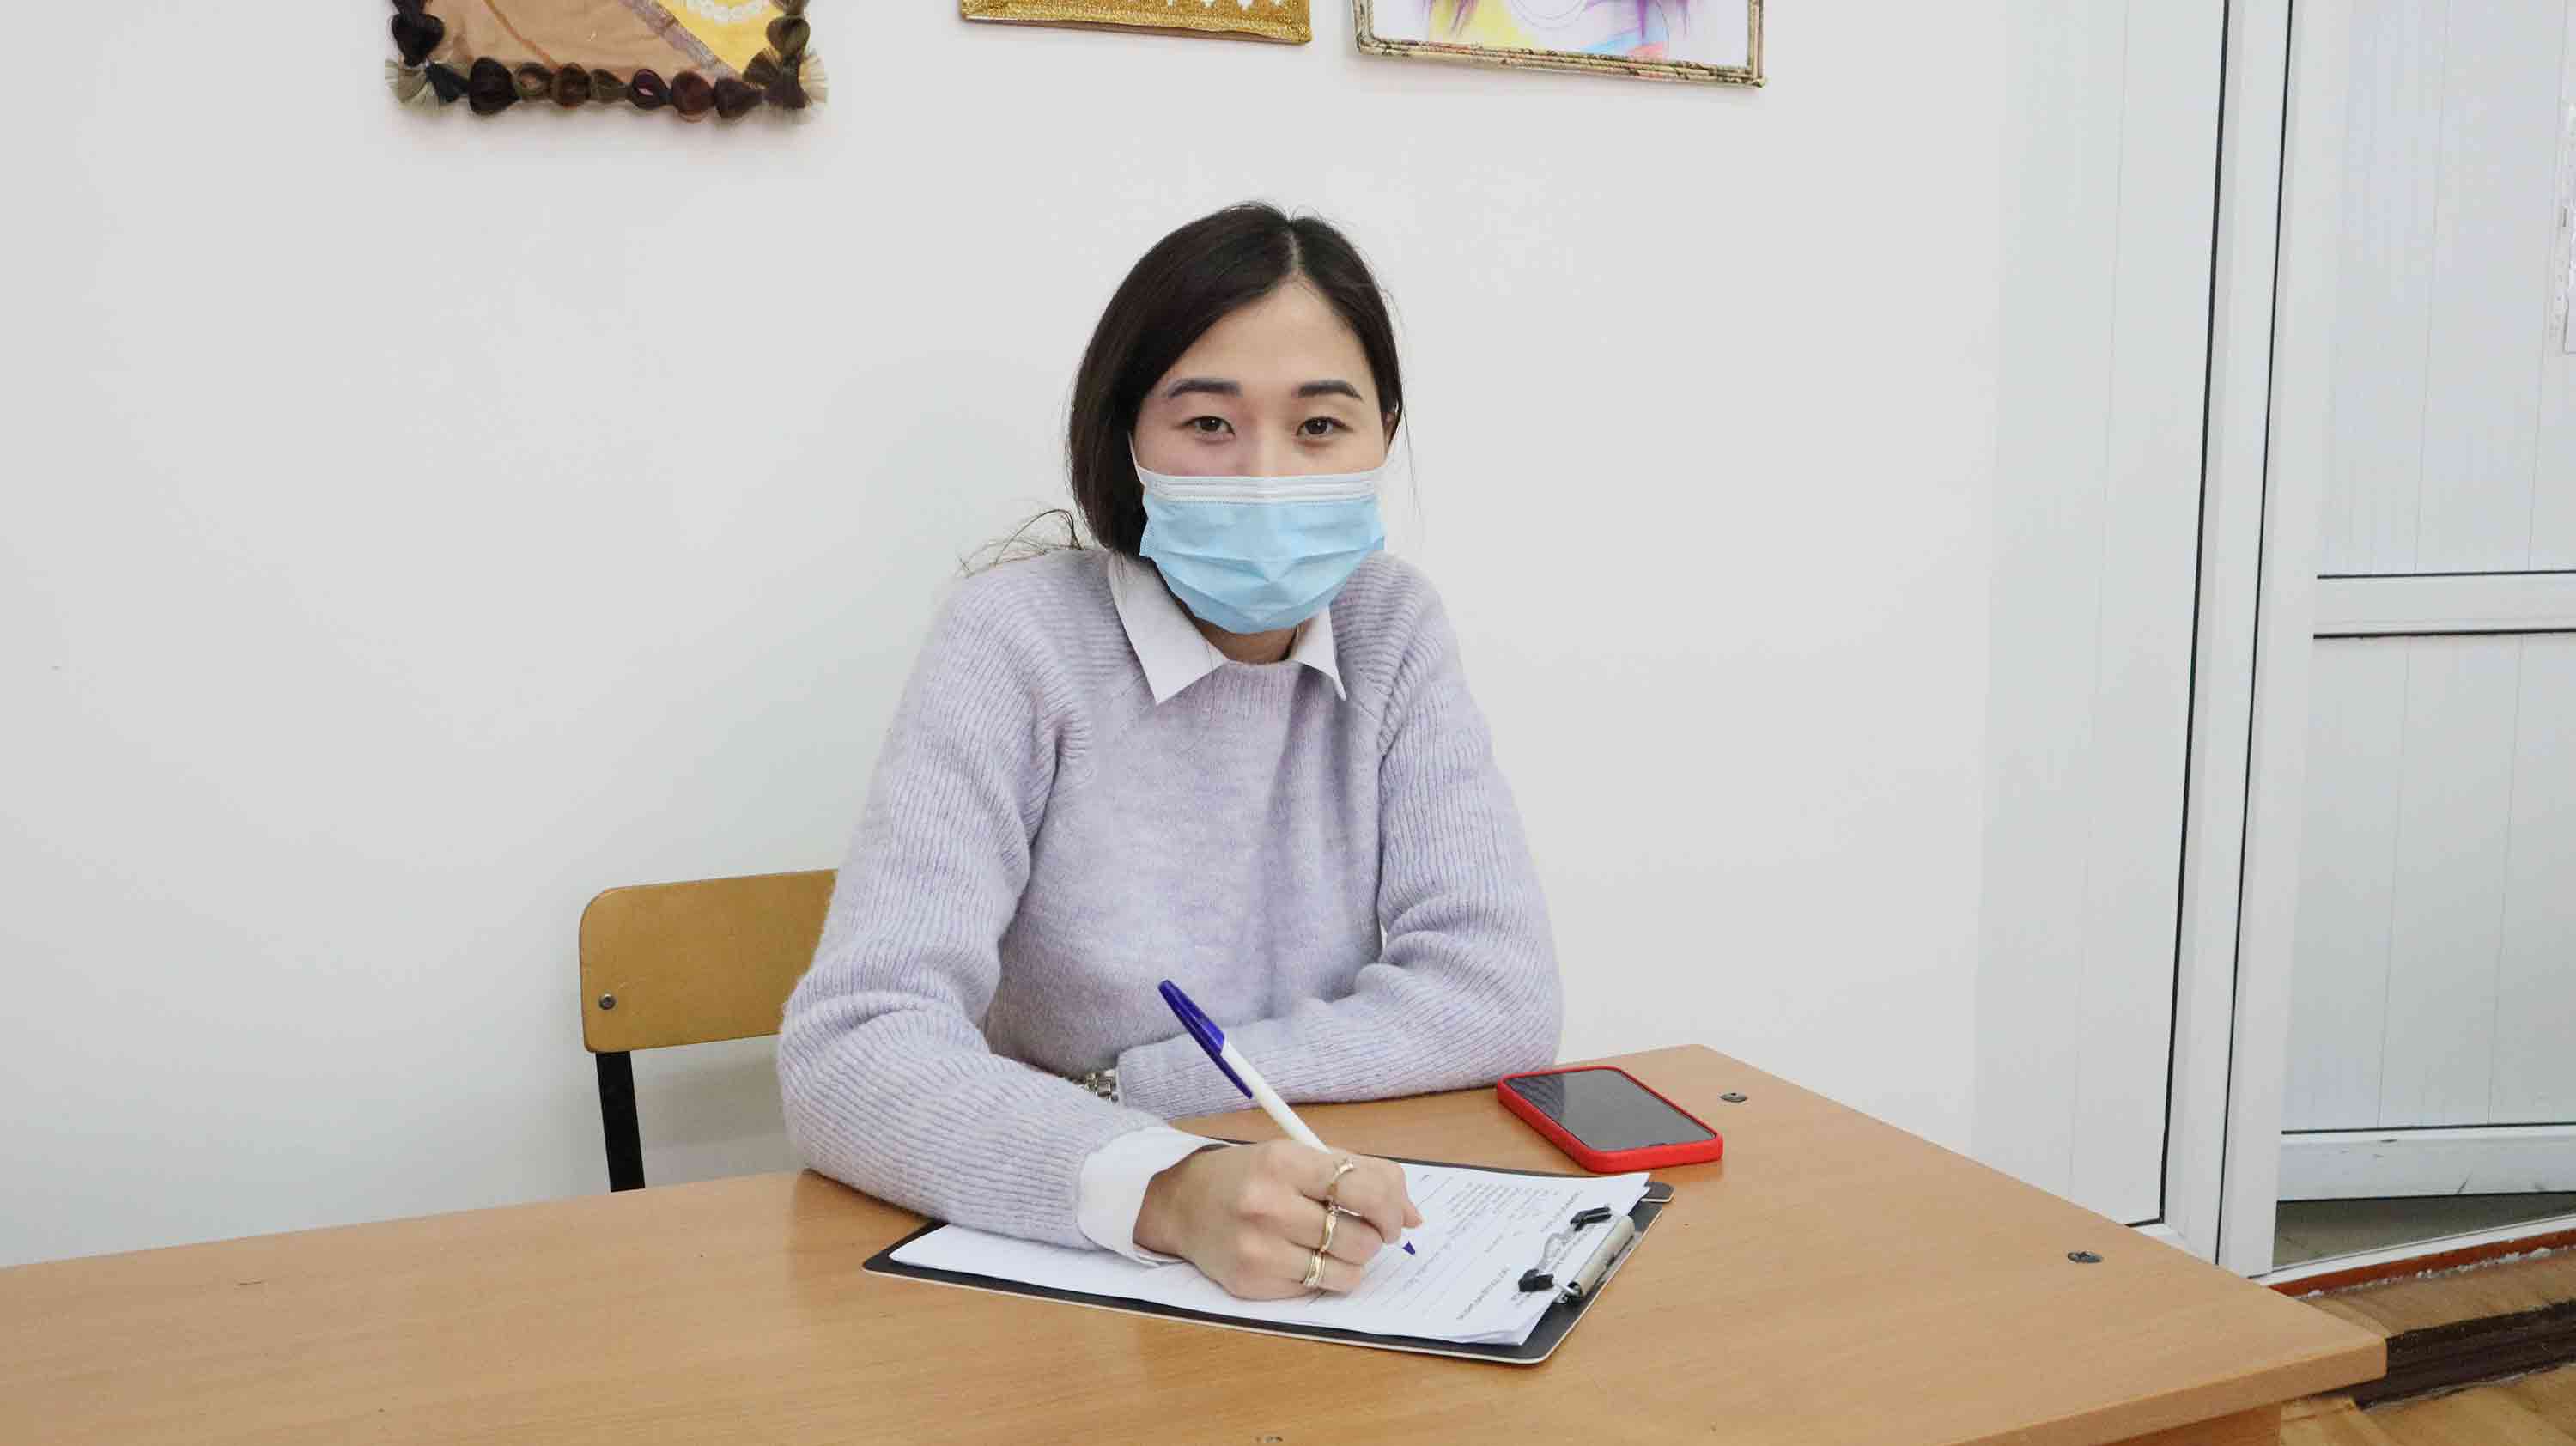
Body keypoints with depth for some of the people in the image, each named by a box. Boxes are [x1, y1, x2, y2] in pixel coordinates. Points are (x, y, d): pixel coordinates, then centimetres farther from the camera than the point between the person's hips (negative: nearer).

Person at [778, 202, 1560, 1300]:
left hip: (1326, 1271, 2)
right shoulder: (1018, 642, -11)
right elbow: (847, 1054, -20)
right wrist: (1168, 1188, -36)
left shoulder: (1390, 629, 0)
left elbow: (1501, 994, -7)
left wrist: (1126, 1087, -14)